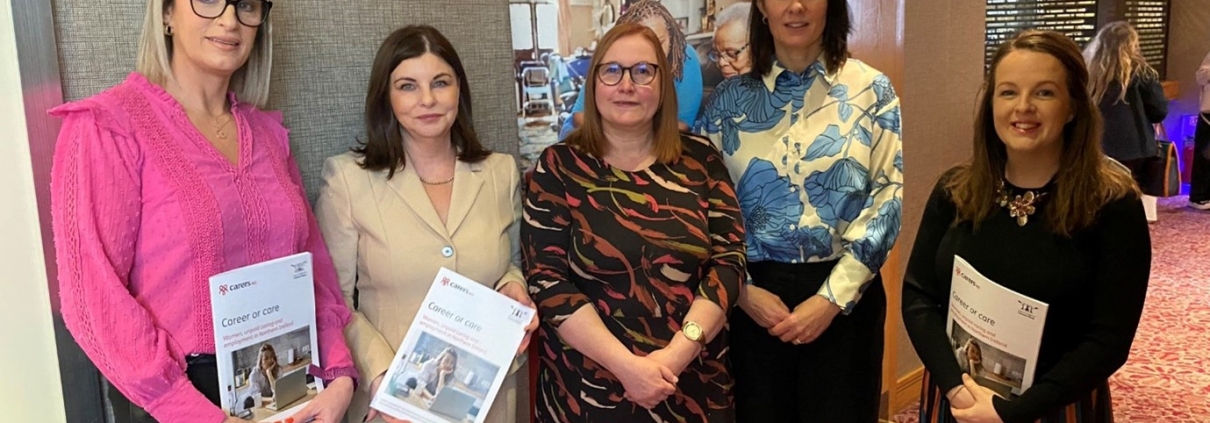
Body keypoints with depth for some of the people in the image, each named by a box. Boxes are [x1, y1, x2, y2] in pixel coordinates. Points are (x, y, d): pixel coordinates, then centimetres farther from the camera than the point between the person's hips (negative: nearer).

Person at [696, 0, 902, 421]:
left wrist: (832, 297, -12)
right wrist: (740, 289, -8)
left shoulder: (871, 90, 1)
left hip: (844, 295, 0)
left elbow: (887, 199, -5)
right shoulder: (729, 97, 3)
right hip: (753, 297, 1)